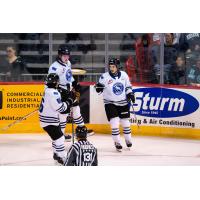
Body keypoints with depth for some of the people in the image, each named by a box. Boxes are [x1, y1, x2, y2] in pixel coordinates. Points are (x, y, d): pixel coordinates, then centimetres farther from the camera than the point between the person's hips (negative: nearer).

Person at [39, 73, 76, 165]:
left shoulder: (48, 91, 10)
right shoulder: (53, 93, -24)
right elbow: (60, 108, -25)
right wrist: (70, 100, -16)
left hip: (51, 119, 11)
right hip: (49, 122, -11)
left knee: (58, 136, 24)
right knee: (59, 138, -8)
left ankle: (56, 154, 41)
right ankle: (62, 158, -3)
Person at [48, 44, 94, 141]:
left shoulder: (68, 63, 7)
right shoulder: (55, 67, -22)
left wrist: (75, 83, 15)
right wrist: (61, 90, -29)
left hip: (70, 90, 9)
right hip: (61, 93, -9)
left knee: (76, 109, 15)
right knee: (63, 112, -5)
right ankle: (61, 132, 7)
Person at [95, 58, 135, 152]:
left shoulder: (123, 75, -2)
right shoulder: (105, 76, -14)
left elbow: (128, 86, 12)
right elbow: (99, 87, -6)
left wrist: (130, 93, 0)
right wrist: (99, 86, -28)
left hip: (123, 103, 3)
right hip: (110, 103, -3)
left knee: (126, 122, 12)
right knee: (115, 123, -12)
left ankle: (128, 140, 31)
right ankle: (117, 142, 1)